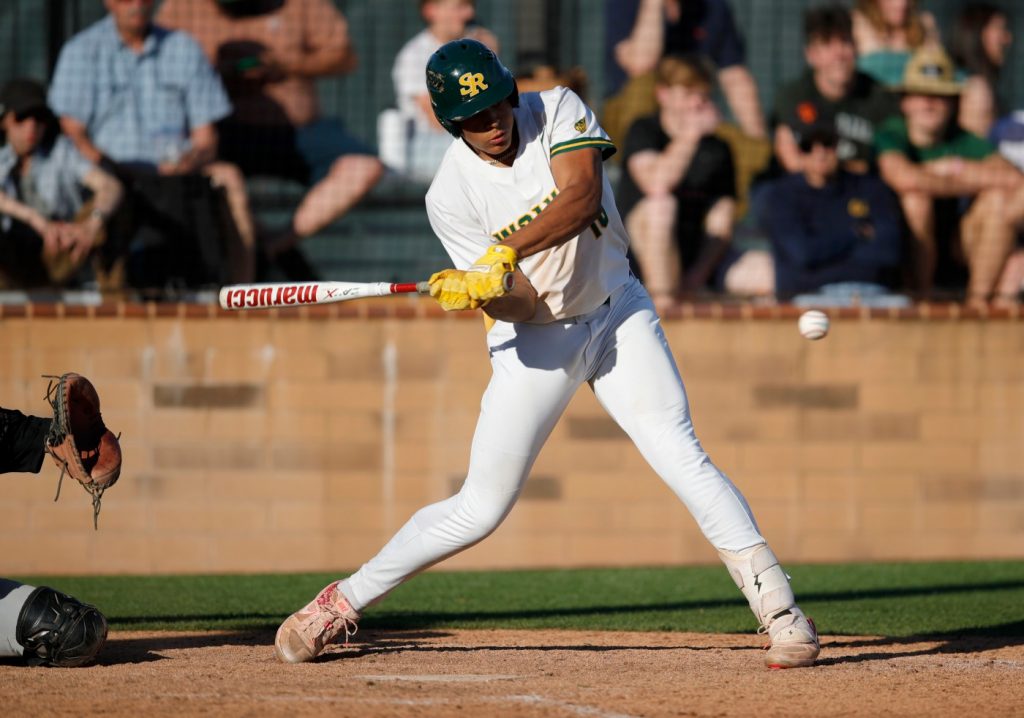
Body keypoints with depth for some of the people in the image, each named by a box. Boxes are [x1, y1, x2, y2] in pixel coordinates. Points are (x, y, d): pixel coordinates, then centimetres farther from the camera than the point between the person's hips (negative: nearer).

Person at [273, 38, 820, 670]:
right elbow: (522, 305, -17)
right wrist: (480, 291, -39)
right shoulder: (451, 196, -14)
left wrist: (504, 251, -36)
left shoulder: (560, 110, -12)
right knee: (479, 510, -1)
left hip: (617, 315, 1)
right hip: (537, 340, -1)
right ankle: (341, 604, 15)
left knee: (680, 457, -16)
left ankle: (782, 613, -15)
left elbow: (581, 197, -28)